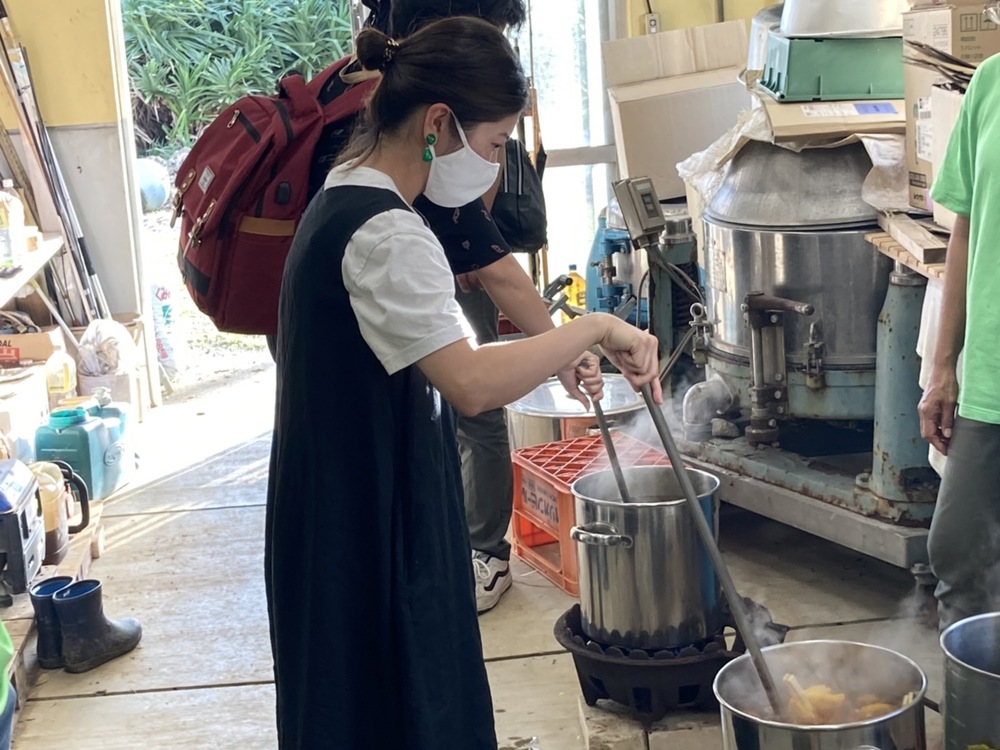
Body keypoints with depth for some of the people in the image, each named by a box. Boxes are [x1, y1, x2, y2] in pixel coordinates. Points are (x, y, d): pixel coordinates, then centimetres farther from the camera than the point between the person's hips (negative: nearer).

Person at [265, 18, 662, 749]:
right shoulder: (384, 233, -23)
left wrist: (553, 361, 8)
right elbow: (471, 386, -34)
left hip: (353, 518, 10)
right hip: (372, 532, -10)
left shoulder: (344, 204, 9)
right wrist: (594, 328, -23)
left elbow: (431, 355, 16)